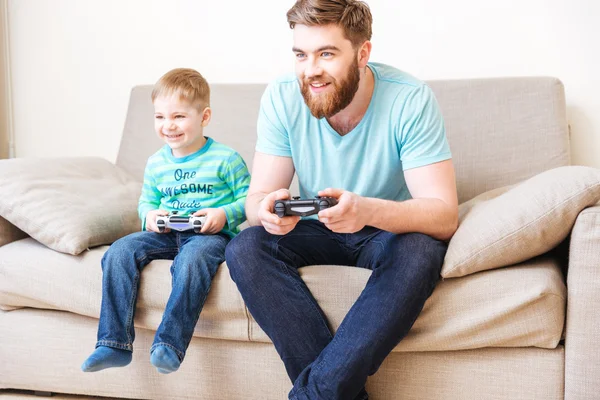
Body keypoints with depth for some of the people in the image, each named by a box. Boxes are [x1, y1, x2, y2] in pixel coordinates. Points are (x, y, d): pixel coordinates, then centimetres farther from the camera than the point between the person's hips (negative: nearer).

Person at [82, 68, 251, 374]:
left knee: (191, 259, -39)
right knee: (119, 252, -18)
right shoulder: (156, 163, 12)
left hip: (210, 234, -5)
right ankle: (114, 344, -19)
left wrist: (225, 214, -20)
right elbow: (146, 200, 23)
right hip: (166, 233, 5)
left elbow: (248, 199, 0)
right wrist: (149, 215, -1)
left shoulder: (225, 159, -2)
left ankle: (169, 344, -35)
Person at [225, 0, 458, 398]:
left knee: (420, 252, -35)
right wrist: (268, 209, -38)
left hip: (389, 232, -3)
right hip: (317, 232, 3)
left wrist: (368, 210, -47)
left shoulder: (411, 100, -22)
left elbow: (444, 216, -27)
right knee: (244, 249, -24)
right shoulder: (282, 98, -13)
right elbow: (256, 198, -11)